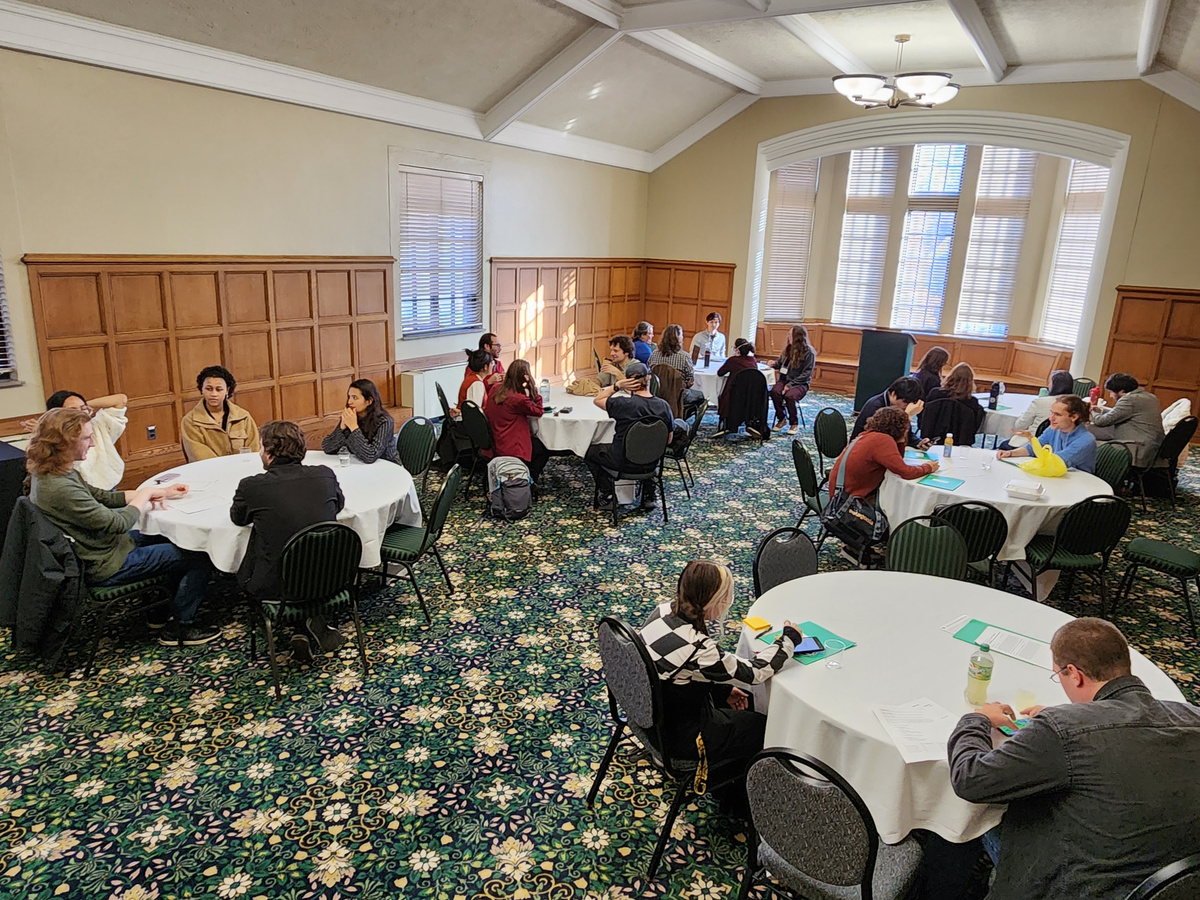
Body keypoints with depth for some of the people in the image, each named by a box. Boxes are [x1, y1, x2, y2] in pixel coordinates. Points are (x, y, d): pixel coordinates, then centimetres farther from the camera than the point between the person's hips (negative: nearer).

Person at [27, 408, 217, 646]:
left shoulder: (48, 473, 1)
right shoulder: (59, 488, -31)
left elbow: (103, 497, 8)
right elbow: (117, 524, -27)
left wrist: (160, 492, 2)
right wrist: (146, 494, -10)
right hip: (105, 566, -10)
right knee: (199, 558, -8)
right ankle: (180, 628, 9)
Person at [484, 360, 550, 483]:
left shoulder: (496, 389, -2)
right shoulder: (517, 399, -25)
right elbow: (539, 411, -13)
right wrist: (533, 389, -19)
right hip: (511, 449, -8)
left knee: (538, 441, 28)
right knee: (544, 449, 17)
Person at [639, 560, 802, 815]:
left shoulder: (665, 610, -11)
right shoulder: (696, 648, -36)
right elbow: (753, 672, -22)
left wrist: (725, 689, 7)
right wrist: (789, 639, -9)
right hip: (680, 737, -8)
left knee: (743, 700, 23)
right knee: (765, 727, 9)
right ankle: (738, 802, 33)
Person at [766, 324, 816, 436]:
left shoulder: (808, 353, -9)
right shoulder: (788, 349, 8)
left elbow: (807, 373, -13)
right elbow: (780, 362, 24)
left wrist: (791, 384, -19)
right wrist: (774, 364, -1)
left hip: (800, 383, -5)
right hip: (784, 379, 5)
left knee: (789, 395, -34)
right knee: (774, 391, -27)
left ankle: (794, 423, -13)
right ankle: (781, 419, -9)